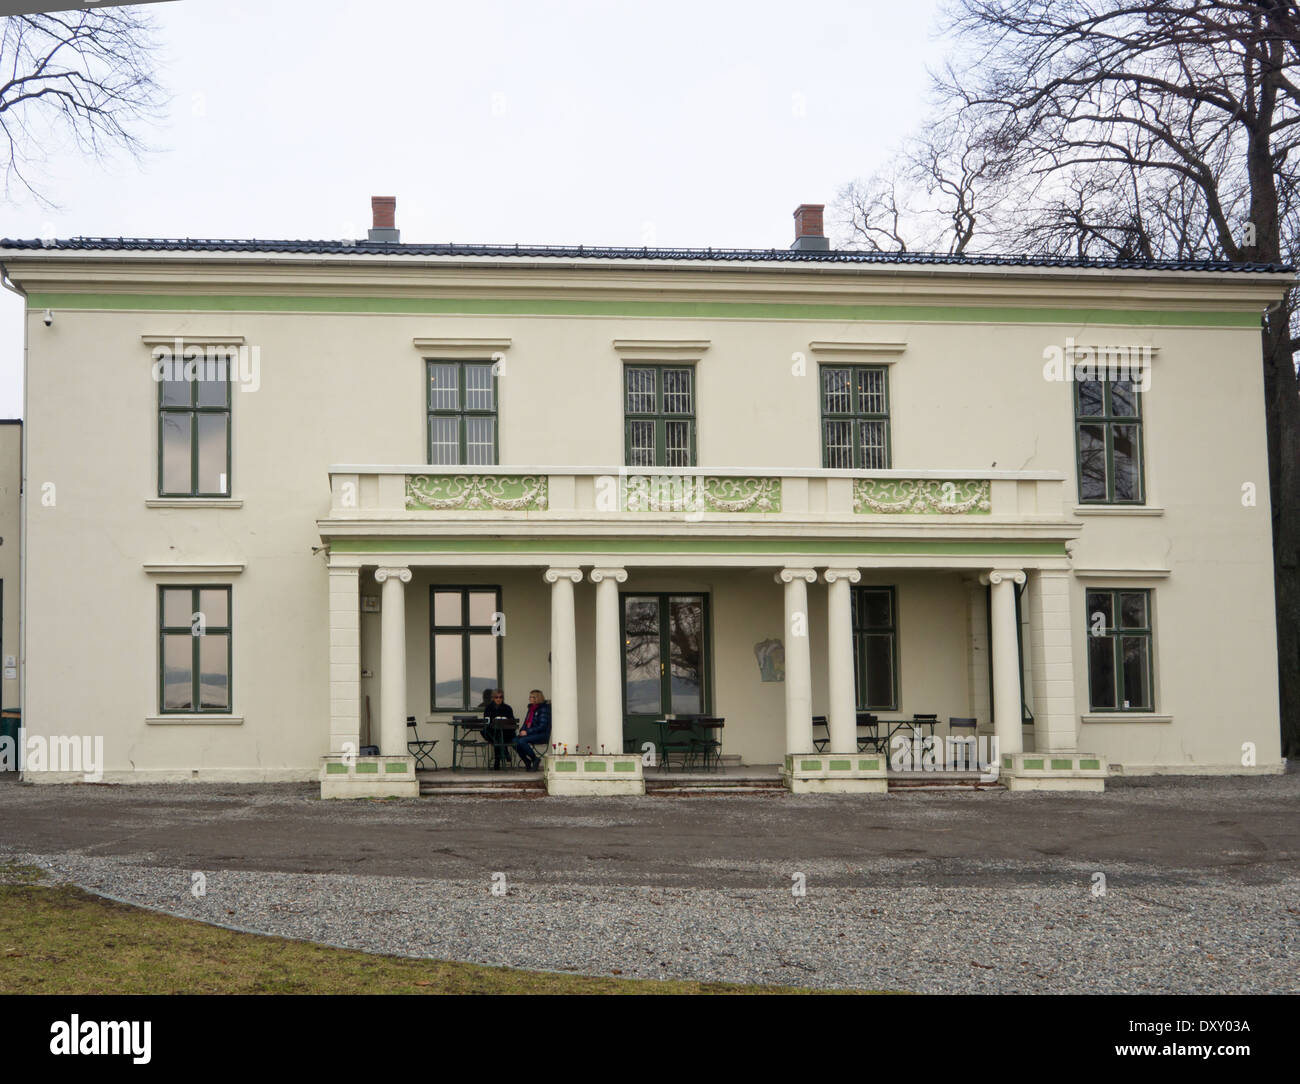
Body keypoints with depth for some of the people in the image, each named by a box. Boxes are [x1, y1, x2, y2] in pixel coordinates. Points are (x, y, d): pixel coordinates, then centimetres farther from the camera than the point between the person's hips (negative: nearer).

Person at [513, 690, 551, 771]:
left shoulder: (544, 708, -9)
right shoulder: (531, 708, 16)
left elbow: (542, 726, -16)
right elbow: (526, 722, 21)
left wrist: (527, 732, -20)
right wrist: (522, 730, -1)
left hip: (542, 735, -8)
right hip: (529, 733, 8)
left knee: (521, 741, -30)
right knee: (515, 741, -18)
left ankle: (535, 759, -11)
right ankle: (527, 761, -2)